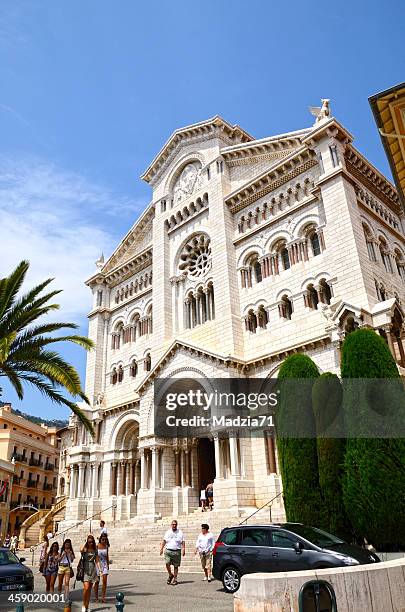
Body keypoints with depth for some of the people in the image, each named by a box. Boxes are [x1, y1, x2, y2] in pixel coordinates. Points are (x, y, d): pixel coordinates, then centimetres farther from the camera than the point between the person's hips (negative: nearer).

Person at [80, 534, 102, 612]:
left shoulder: (95, 550, 8)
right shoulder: (84, 549, -4)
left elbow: (97, 561, 9)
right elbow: (81, 550, -29)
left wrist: (100, 570, 0)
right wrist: (85, 542, -16)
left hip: (93, 570, 4)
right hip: (85, 570, -4)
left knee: (89, 589, 8)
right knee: (86, 588, -15)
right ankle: (84, 605, 4)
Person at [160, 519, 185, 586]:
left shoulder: (180, 532, 5)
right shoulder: (168, 532, 10)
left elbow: (183, 542, 2)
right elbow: (164, 541, 13)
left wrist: (183, 550, -10)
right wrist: (161, 549, 3)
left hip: (177, 551, -1)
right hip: (168, 551, 1)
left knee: (176, 566, 2)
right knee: (167, 564, -12)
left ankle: (175, 579, 15)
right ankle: (170, 575, 12)